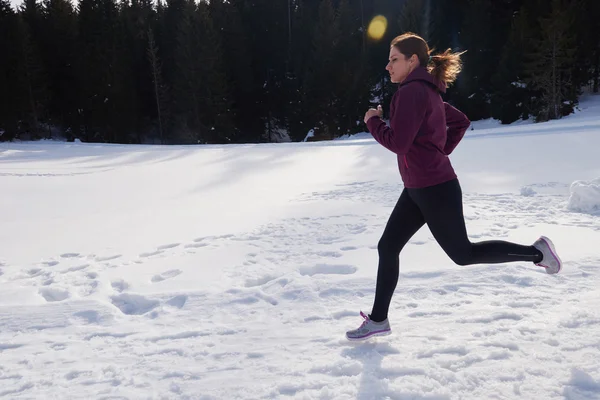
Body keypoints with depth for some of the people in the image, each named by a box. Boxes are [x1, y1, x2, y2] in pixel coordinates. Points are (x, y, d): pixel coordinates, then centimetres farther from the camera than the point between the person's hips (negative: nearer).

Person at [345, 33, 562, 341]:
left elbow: (398, 142, -23)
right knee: (387, 247, 9)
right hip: (418, 189, 10)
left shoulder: (411, 91, -17)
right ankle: (378, 320, 18)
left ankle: (535, 252, 20)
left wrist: (372, 121, -7)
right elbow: (461, 121, 22)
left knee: (463, 254, 6)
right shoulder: (427, 91, 13)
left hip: (434, 190, -10)